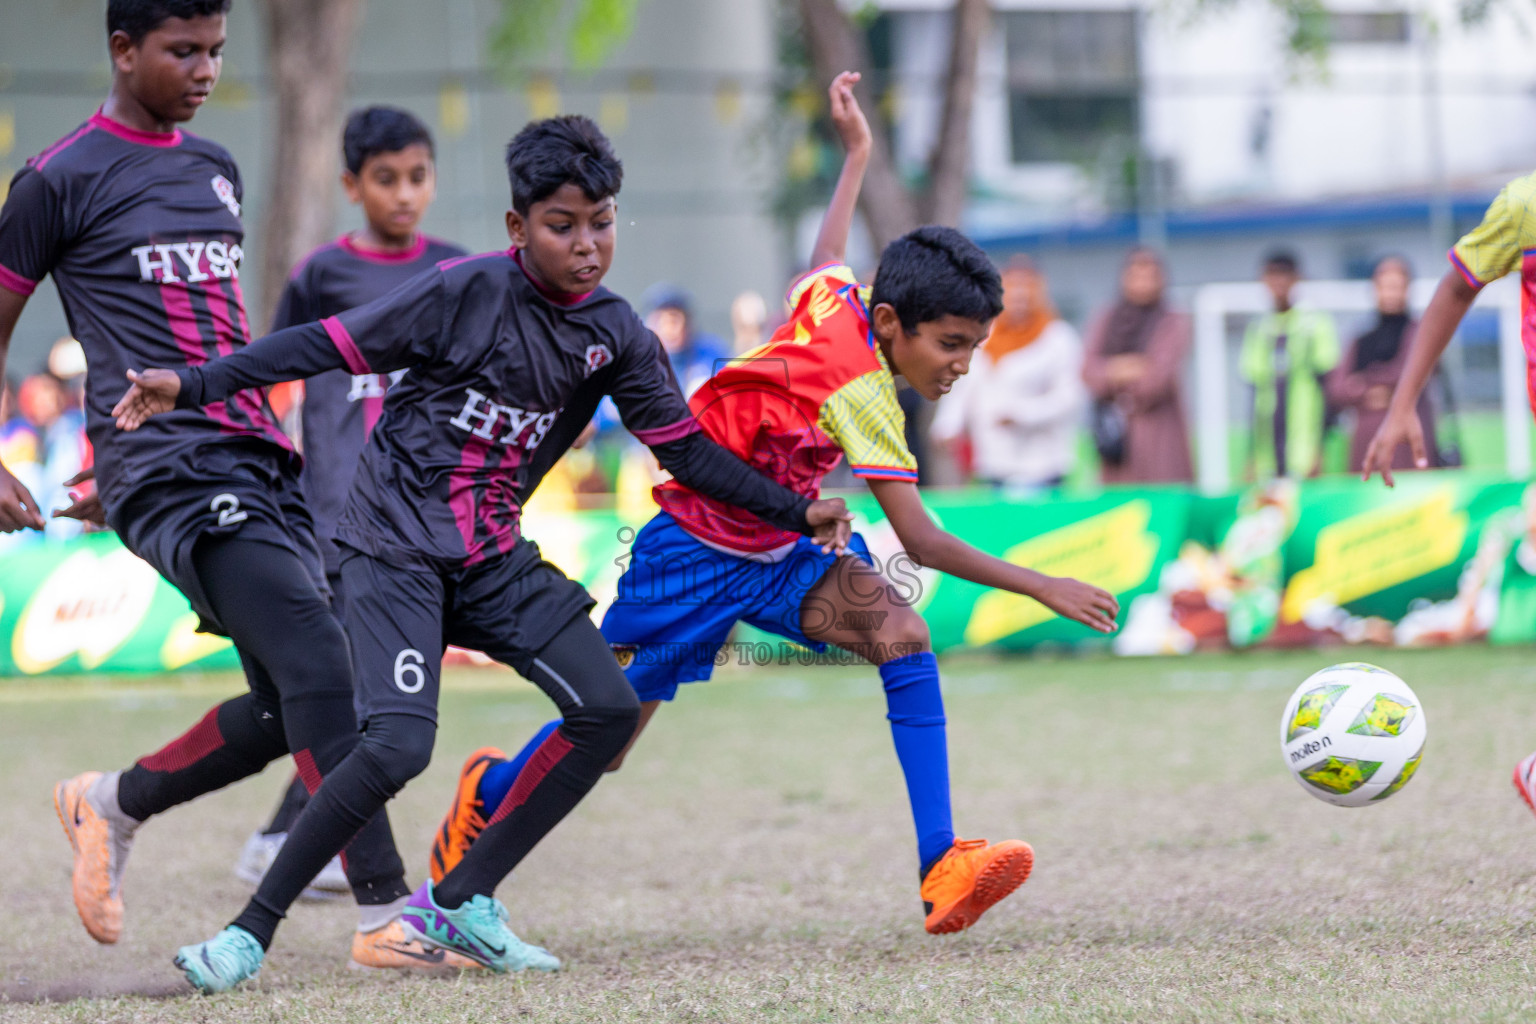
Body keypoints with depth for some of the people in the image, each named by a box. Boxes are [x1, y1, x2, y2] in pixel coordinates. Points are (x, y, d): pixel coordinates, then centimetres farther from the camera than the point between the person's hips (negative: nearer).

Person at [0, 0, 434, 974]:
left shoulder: (216, 169, 18)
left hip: (259, 458, 7)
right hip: (171, 470, -7)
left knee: (288, 707, 3)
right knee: (314, 656, -20)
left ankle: (111, 804, 26)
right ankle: (385, 910, -21)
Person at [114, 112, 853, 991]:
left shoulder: (616, 334, 3)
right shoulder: (471, 290, -14)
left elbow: (686, 450, 11)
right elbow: (330, 346, -10)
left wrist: (798, 514, 5)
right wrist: (193, 386, -15)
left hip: (493, 556, 7)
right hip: (396, 547, -6)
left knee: (609, 710, -5)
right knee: (398, 747, -23)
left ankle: (460, 902, 6)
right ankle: (251, 933, -10)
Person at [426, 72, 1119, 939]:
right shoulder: (859, 390, -31)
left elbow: (827, 264, 17)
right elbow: (920, 541, -34)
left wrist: (857, 153, 28)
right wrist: (1042, 588, -36)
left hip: (779, 555, 7)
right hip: (696, 555, -7)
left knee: (899, 630, -20)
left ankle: (942, 868, -27)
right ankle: (489, 795, 40)